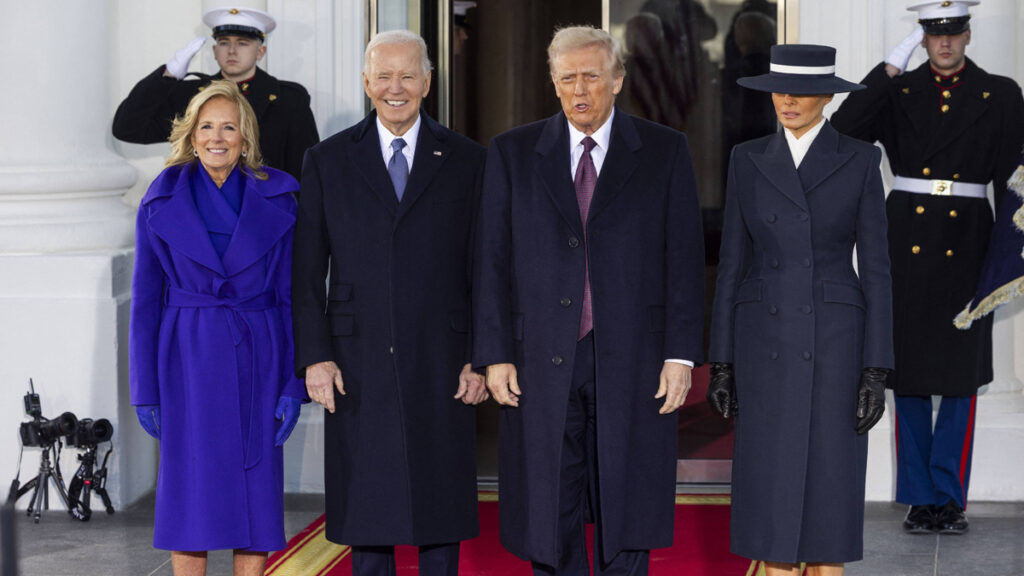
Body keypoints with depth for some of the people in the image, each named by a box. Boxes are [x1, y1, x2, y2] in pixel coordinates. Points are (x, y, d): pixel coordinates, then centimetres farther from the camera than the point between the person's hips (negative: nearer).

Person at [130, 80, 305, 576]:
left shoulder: (278, 200, 2)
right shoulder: (163, 202, 1)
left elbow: (292, 297, 2)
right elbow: (145, 300, 3)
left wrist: (294, 383, -4)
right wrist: (145, 388, -1)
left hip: (257, 362, 1)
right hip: (188, 362, -1)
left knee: (257, 497, 2)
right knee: (191, 498, 1)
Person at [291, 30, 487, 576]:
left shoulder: (465, 160, 5)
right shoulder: (327, 160, 6)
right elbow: (307, 272, 5)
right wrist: (314, 356, -4)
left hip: (440, 363, 0)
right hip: (358, 368, 0)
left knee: (441, 508, 4)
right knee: (366, 513, 4)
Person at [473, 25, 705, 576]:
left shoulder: (664, 152, 4)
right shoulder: (512, 154, 7)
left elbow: (684, 258, 2)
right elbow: (492, 261, 5)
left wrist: (681, 354, -5)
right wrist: (494, 355, -1)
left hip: (632, 364, -1)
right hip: (542, 365, 1)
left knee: (627, 528, 4)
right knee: (548, 521, 5)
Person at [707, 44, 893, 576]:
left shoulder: (860, 160, -1)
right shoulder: (749, 159, 5)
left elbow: (874, 268, -2)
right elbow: (733, 264, 7)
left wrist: (876, 372, -7)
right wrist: (721, 362, 3)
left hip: (834, 341, -2)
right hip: (766, 342, 2)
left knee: (829, 491, 1)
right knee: (771, 492, 1)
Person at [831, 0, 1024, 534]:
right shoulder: (897, 91, 6)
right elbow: (844, 130, -10)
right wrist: (889, 67, -12)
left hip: (967, 243, -1)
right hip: (907, 242, 1)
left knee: (961, 372, 3)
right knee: (908, 371, 4)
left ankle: (949, 496, 13)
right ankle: (920, 498, 13)